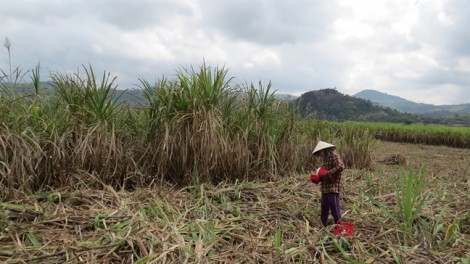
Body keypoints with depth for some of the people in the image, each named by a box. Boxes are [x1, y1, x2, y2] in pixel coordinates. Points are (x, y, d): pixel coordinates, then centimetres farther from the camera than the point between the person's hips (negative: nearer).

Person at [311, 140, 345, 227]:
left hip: (333, 187, -9)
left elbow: (340, 166, -26)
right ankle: (323, 225, 24)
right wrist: (318, 178, 6)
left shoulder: (334, 156, -10)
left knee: (334, 207, -7)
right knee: (324, 207, 14)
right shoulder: (326, 158, 18)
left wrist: (328, 174, -25)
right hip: (325, 188, 9)